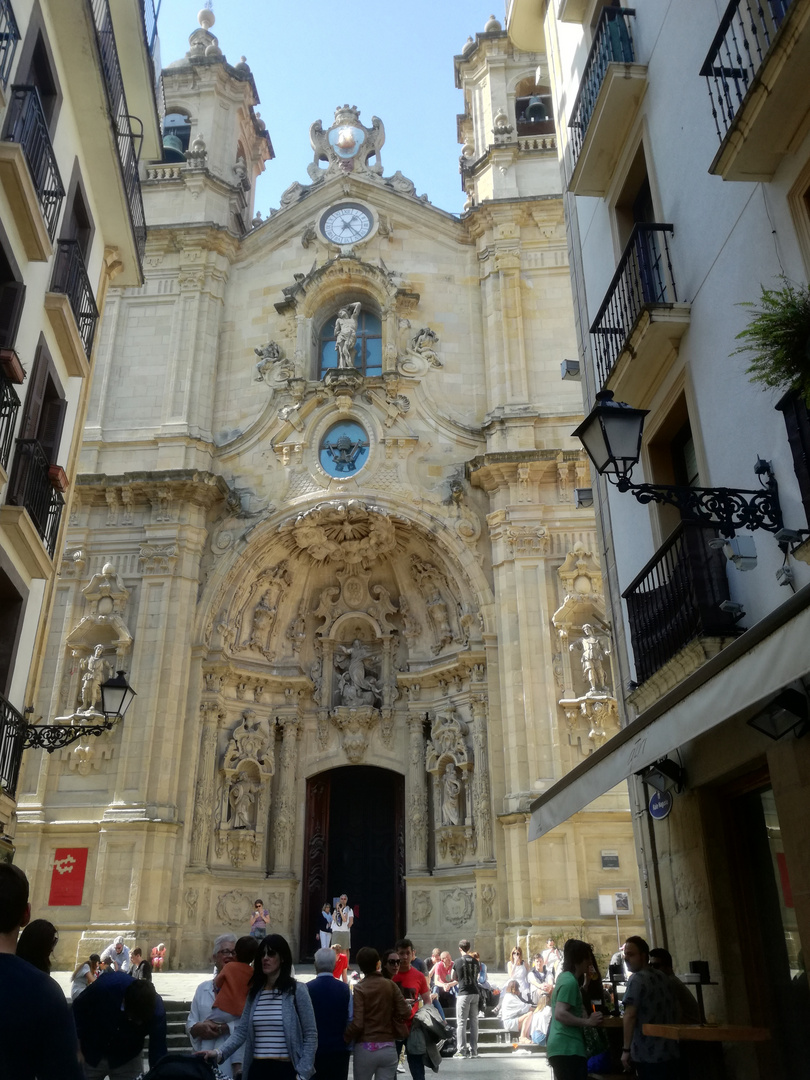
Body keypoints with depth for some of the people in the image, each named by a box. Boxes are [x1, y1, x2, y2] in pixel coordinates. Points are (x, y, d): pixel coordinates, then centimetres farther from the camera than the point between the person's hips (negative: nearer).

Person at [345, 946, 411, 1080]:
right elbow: (405, 1013, -3)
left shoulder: (359, 989, -9)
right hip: (389, 1048, 2)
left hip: (366, 1048, -2)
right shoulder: (390, 985, 0)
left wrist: (344, 1039, 0)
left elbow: (357, 1023, -16)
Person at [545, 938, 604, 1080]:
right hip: (567, 1048, -10)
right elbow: (560, 1014, -25)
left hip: (563, 1046, 10)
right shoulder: (570, 981, -16)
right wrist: (588, 1022, -20)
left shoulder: (564, 977, 15)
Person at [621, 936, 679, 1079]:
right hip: (669, 1051, 8)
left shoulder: (637, 979, -14)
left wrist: (626, 1049, -17)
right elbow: (674, 1011, 20)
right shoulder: (663, 977, 11)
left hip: (648, 1054, -8)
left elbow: (630, 1015, -21)